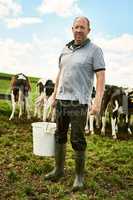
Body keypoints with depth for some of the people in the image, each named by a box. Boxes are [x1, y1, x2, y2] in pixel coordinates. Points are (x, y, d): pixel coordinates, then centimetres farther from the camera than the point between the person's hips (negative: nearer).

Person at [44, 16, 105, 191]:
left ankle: (79, 175, 16)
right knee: (59, 136, 13)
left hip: (79, 102, -6)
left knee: (77, 140, 0)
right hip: (61, 100, 6)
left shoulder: (94, 50, -4)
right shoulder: (65, 49, 13)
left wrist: (98, 101, -21)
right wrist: (54, 95, 18)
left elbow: (101, 77, -10)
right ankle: (59, 169, 28)